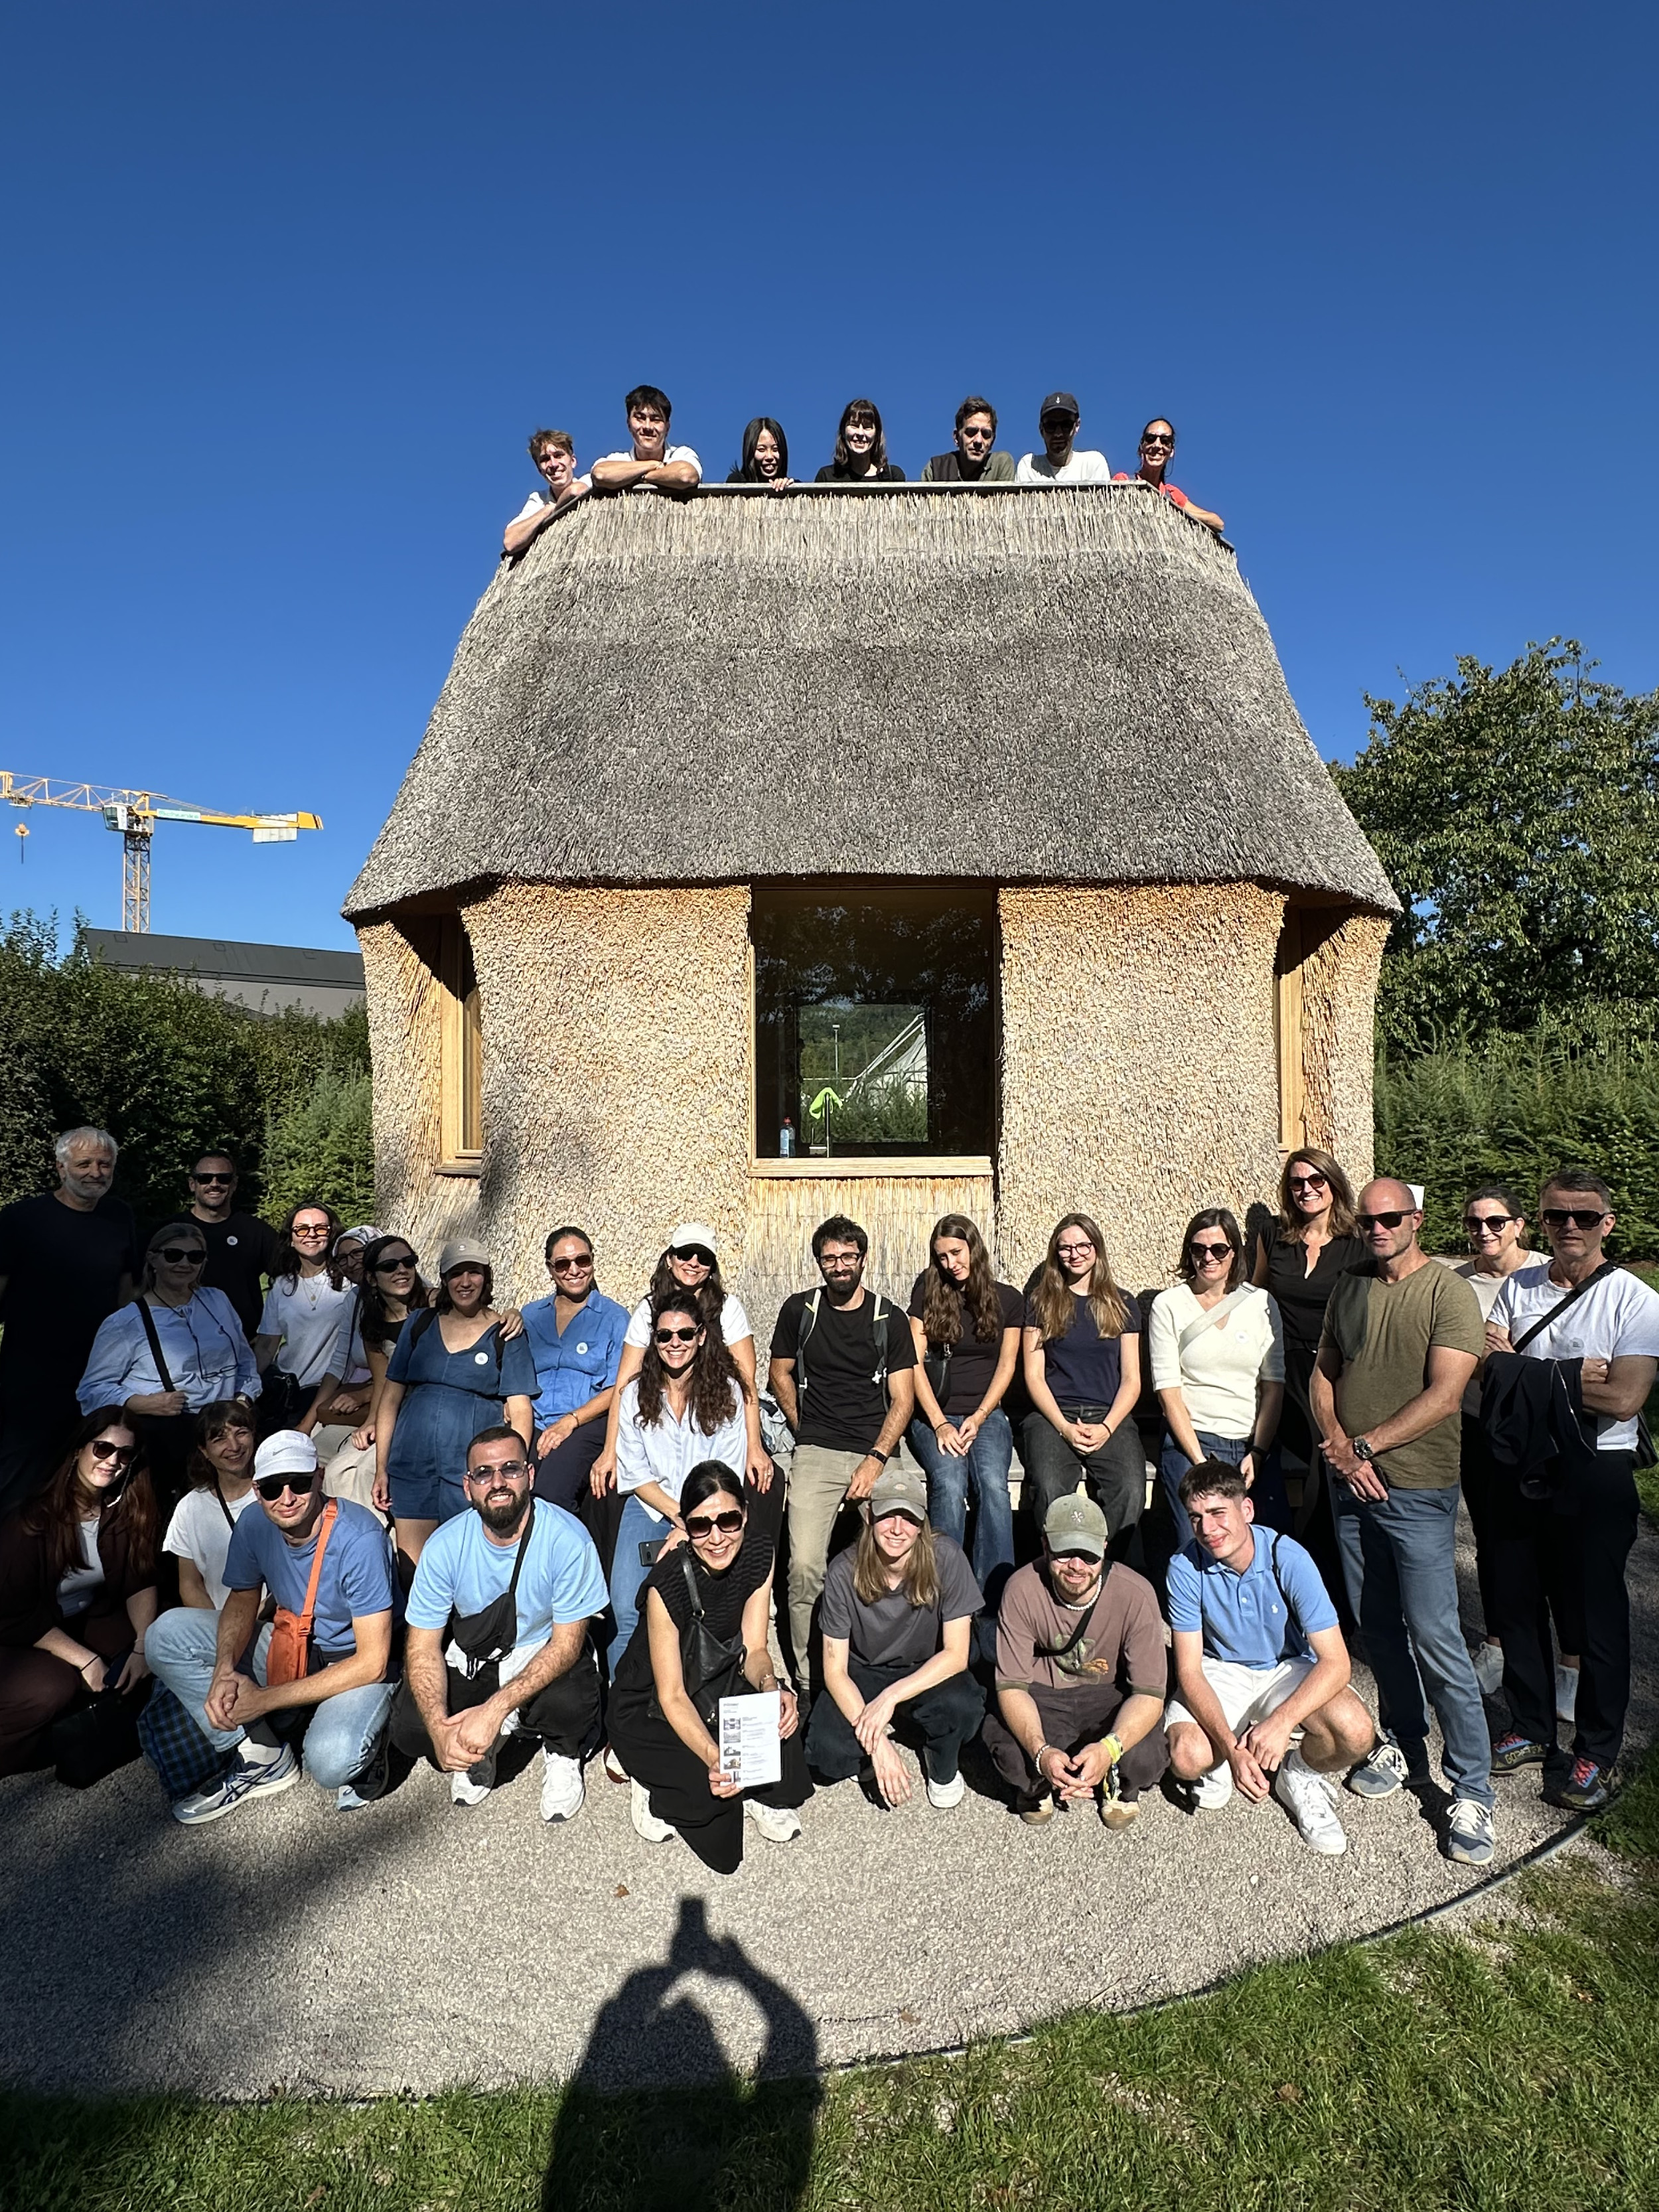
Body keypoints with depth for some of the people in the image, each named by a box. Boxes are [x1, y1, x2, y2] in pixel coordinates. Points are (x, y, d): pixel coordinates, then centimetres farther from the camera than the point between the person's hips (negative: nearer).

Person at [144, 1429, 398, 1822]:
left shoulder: (359, 1539, -29)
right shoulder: (255, 1524, -11)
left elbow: (372, 1661, -26)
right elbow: (242, 1599, 5)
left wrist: (266, 1700, -25)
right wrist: (225, 1670, -17)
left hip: (354, 1663, -6)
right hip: (288, 1646, 7)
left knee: (331, 1764, -35)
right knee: (168, 1632, -9)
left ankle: (363, 1750, 4)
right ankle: (262, 1759, -5)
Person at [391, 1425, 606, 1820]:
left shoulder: (567, 1539, -24)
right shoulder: (445, 1546, -16)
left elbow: (567, 1643, -20)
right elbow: (423, 1646, -12)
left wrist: (495, 1709, -31)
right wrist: (440, 1730, -29)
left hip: (546, 1658, -2)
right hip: (471, 1661, 2)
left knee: (571, 1706, -33)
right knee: (409, 1726, -23)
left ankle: (561, 1755, 4)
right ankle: (482, 1749, 8)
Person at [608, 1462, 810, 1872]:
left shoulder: (759, 1554, -15)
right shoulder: (669, 1582, -30)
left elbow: (754, 1650, -8)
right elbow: (671, 1696, -25)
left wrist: (772, 1688, -30)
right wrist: (714, 1759, -40)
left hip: (720, 1683, 5)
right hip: (649, 1707, -4)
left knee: (780, 1715, -26)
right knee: (714, 1784, -27)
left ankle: (765, 1796, 4)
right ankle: (655, 1788, 4)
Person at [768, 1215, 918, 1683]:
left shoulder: (890, 1319, 7)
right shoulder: (799, 1309, 9)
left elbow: (903, 1400, 4)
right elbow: (780, 1375, 18)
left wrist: (876, 1460, -8)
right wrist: (807, 1434, 9)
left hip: (877, 1451, 0)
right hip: (816, 1453, 0)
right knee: (804, 1567, -15)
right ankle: (808, 1679, 1)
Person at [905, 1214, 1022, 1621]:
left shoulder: (1008, 1299, 8)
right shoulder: (928, 1294, 5)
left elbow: (1006, 1366, 7)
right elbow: (916, 1362, 0)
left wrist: (979, 1417, -7)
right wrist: (939, 1424, -10)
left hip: (986, 1415, 1)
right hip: (934, 1415, 0)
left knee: (993, 1484, -28)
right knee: (949, 1484, -29)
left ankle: (995, 1611, -25)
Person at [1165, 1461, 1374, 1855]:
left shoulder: (1288, 1558, -25)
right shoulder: (1186, 1567, -22)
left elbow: (1336, 1662, -26)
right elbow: (1189, 1671, -18)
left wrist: (1281, 1721, -40)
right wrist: (1231, 1748, -33)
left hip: (1290, 1670, 0)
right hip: (1220, 1672, 0)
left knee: (1356, 1734, -30)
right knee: (1188, 1758, -27)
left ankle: (1298, 1771, 4)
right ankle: (1221, 1762, 11)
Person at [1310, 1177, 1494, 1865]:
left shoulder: (1449, 1292, -10)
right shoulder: (1349, 1287, 8)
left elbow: (1444, 1395, -17)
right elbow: (1324, 1372, 10)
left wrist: (1366, 1445, -16)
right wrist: (1339, 1445, -5)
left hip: (1417, 1489, -6)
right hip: (1352, 1486, 6)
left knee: (1435, 1639, -5)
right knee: (1378, 1629, 15)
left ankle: (1472, 1790, 8)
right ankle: (1404, 1749, 31)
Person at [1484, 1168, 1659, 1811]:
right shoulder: (1517, 1287, 4)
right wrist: (1571, 1378, -16)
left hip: (1595, 1475, -4)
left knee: (1595, 1616, 7)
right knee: (1516, 1602, 14)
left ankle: (1597, 1754, 25)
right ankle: (1532, 1730, 32)